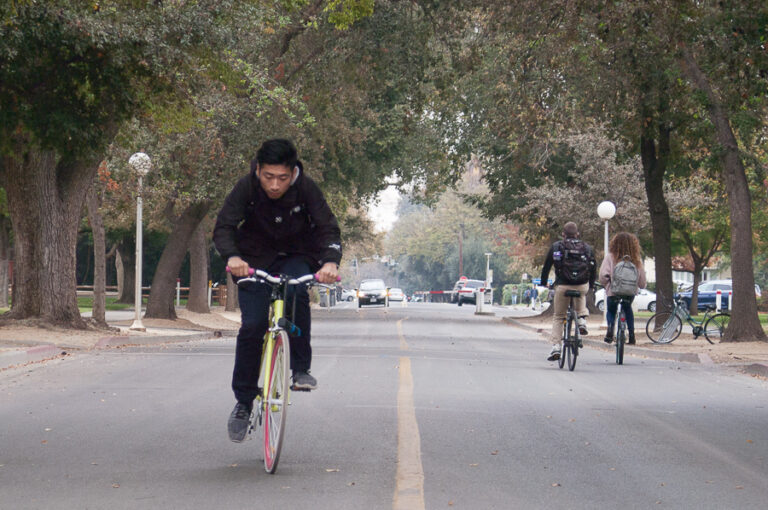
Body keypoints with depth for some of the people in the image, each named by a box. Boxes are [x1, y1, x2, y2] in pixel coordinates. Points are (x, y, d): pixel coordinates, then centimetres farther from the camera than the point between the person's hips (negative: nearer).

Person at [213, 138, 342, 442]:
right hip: (255, 260, 0)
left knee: (297, 293, -33)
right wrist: (232, 257, -45)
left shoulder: (306, 189, -20)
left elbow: (328, 228, -22)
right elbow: (224, 227, -23)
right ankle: (244, 401, 3)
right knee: (251, 328, -12)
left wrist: (330, 260, -43)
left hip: (296, 259, 0)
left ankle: (300, 369, -20)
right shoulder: (246, 187, -20)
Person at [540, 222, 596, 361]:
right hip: (582, 286, 1)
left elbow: (546, 266, 11)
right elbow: (593, 269, 17)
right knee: (581, 296, 38)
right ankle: (582, 319, 15)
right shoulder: (587, 248, 11)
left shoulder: (556, 247, 7)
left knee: (558, 317, 13)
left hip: (562, 286, -1)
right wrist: (591, 285, 32)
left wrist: (543, 282, 26)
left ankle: (555, 347, 2)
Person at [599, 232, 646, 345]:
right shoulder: (636, 260, -2)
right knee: (627, 309, 32)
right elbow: (642, 282, 4)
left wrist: (606, 284, 6)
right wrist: (644, 285, 27)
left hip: (613, 291, -2)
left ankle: (610, 327, -7)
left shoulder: (610, 257, -8)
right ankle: (631, 333, 20)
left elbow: (603, 275, -16)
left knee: (611, 311, 24)